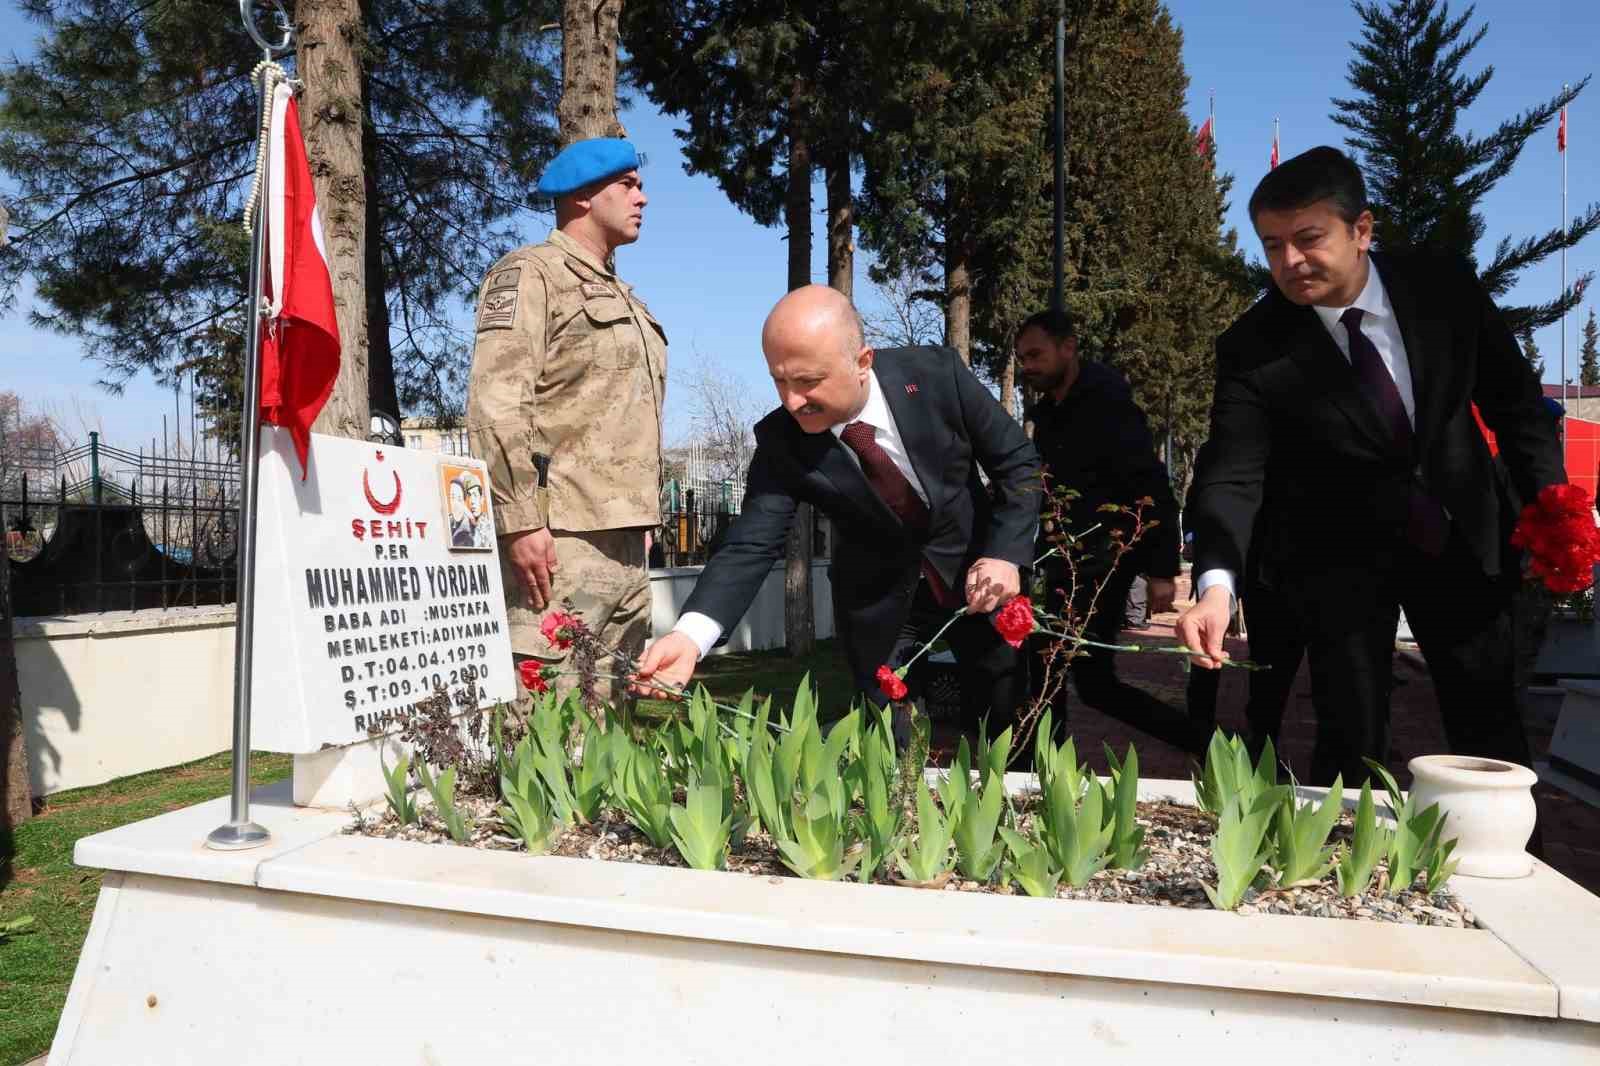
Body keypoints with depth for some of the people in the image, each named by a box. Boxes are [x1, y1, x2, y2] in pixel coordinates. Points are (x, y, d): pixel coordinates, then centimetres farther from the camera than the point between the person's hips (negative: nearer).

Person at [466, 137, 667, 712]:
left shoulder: (624, 298, 25)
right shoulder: (531, 273, -1)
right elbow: (496, 405, -14)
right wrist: (520, 520, -22)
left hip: (625, 542, 9)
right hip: (560, 537, -9)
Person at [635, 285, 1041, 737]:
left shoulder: (937, 375, -22)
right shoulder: (779, 440, -21)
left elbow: (1018, 462, -11)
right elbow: (751, 543, -26)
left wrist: (1006, 554, -24)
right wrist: (691, 634, -41)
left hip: (978, 572, 0)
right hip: (879, 599, 0)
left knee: (1007, 730, 11)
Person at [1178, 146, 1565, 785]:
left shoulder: (1446, 286, -11)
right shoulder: (1252, 348, -19)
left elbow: (1512, 399, 1)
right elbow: (1232, 474, -26)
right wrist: (1217, 584, -42)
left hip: (1461, 536, 3)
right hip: (1339, 553, -2)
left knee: (1490, 725, 13)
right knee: (1351, 740, 1)